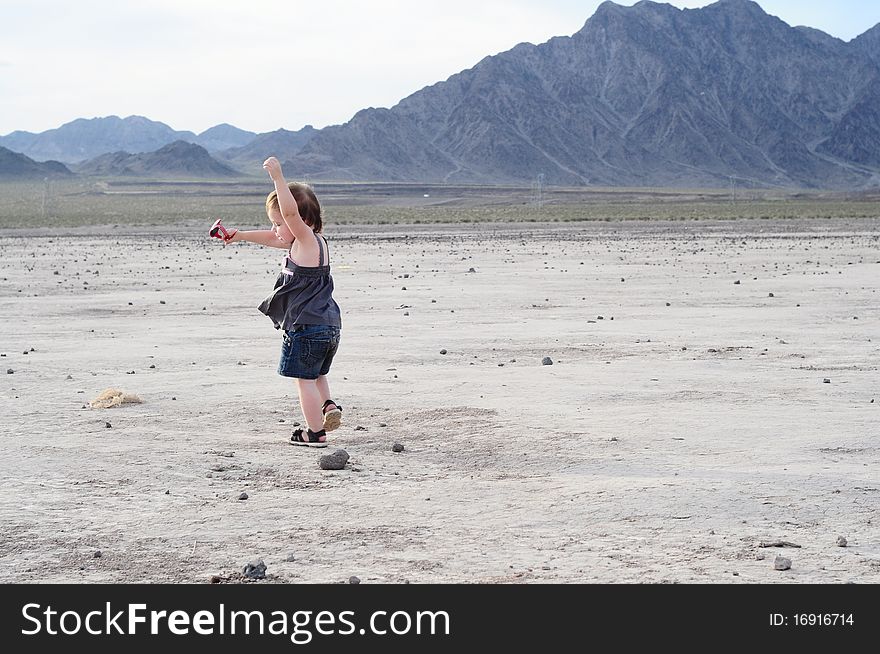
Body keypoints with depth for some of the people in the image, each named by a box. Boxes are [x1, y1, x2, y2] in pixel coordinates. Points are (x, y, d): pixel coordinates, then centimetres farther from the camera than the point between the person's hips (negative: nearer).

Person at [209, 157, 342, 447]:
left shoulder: (307, 239, -15)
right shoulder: (308, 242, 14)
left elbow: (290, 211, -32)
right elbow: (271, 238, 27)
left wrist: (278, 177, -34)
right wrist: (239, 235, 29)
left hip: (306, 327, -10)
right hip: (329, 324, 10)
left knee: (304, 378, -1)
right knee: (317, 375, 26)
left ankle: (315, 432, 2)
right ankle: (328, 405, 6)